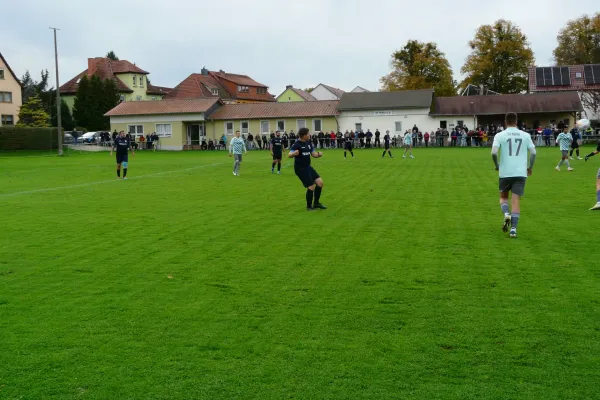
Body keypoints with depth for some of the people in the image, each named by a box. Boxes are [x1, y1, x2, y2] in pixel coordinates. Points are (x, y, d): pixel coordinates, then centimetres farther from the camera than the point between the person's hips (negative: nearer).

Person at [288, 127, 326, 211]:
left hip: (308, 167, 8)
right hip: (300, 168, -8)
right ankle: (309, 206, 13)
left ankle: (316, 203, 19)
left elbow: (313, 154, 15)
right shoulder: (297, 144, -16)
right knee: (311, 186, -8)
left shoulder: (308, 143, 7)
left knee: (320, 182, 1)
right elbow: (289, 155, -25)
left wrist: (318, 154, -8)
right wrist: (294, 153, -48)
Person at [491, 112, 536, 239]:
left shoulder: (500, 135, -1)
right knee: (516, 200, 2)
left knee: (503, 196, 20)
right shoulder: (525, 135, 6)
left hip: (505, 172, -1)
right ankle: (513, 229, -6)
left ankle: (506, 214, -9)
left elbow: (494, 153, -13)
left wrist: (497, 165, 5)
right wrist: (530, 167, 18)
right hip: (521, 173, 1)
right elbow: (533, 153, 3)